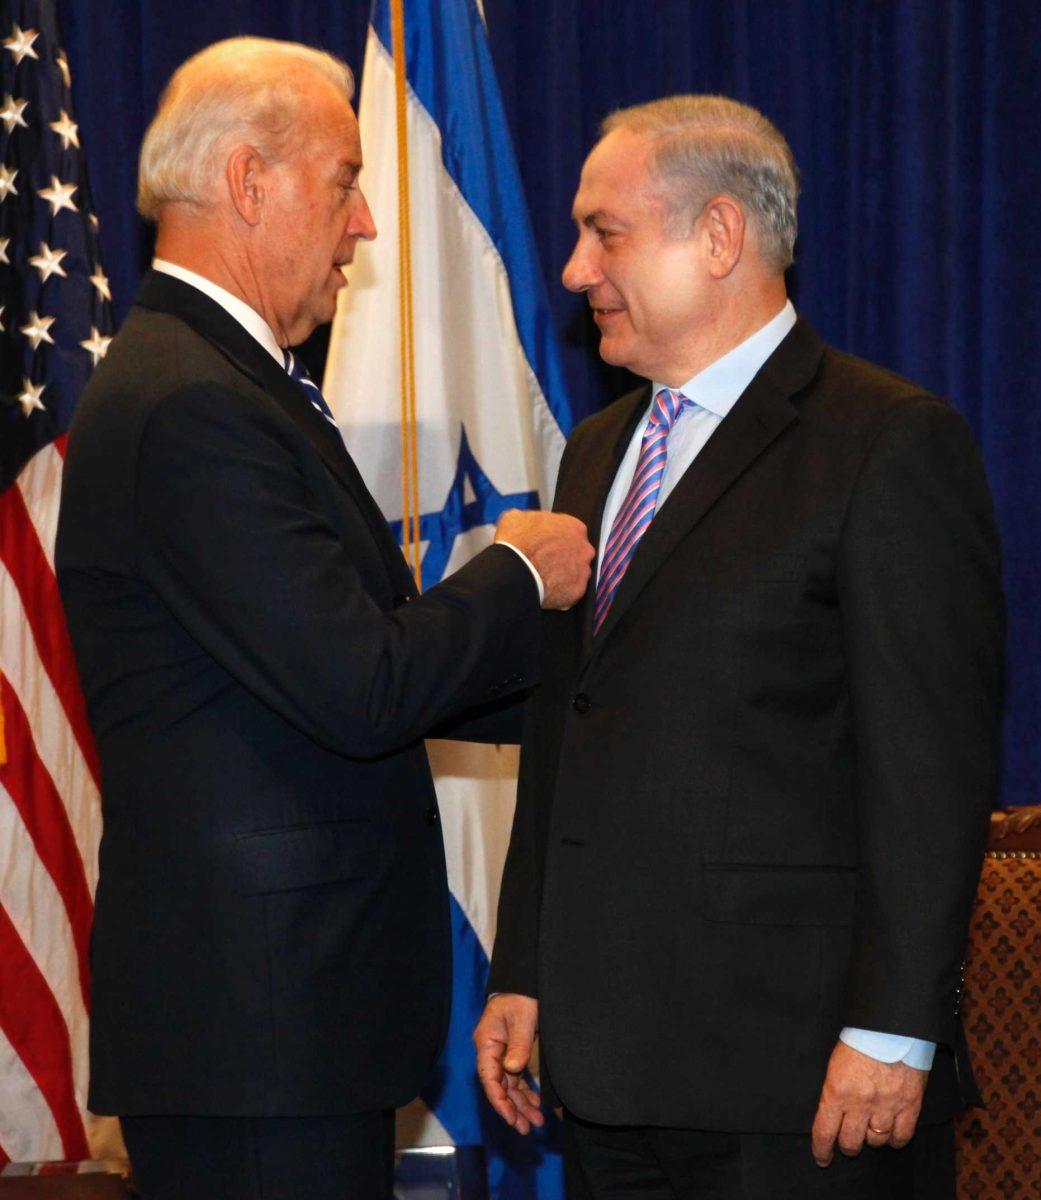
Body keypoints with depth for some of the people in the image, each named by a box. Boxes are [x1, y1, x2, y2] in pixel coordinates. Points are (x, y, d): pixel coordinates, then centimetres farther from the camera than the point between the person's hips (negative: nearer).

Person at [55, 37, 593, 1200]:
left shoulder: (219, 385, 16)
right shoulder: (189, 407, -18)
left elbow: (347, 659, 17)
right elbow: (362, 691, -23)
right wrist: (515, 575, -5)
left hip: (287, 997, 10)